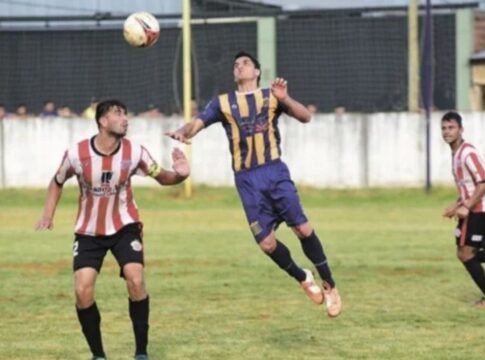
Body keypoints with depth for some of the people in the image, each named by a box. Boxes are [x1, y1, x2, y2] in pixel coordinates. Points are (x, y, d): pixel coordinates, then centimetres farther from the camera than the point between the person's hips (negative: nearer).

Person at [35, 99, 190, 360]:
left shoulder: (134, 152, -14)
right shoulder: (77, 154, -16)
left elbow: (161, 177, -4)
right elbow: (57, 182, 3)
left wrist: (179, 175, -26)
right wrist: (48, 216, -3)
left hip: (125, 226, 0)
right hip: (89, 231, 0)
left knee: (135, 281, -19)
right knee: (82, 290, -13)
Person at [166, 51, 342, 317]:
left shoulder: (272, 96, 8)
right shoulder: (223, 103, 10)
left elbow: (305, 116, -2)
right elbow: (198, 123, -3)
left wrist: (284, 99, -20)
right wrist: (183, 132, -26)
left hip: (275, 171, -1)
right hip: (246, 179, 1)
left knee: (302, 228, -14)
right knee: (266, 242, -5)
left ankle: (329, 286, 1)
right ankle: (303, 279, 22)